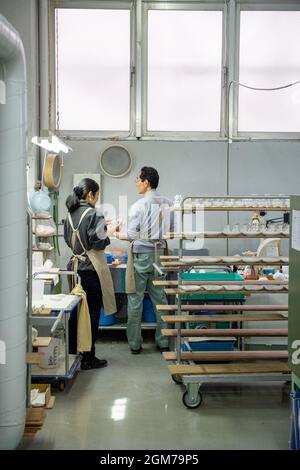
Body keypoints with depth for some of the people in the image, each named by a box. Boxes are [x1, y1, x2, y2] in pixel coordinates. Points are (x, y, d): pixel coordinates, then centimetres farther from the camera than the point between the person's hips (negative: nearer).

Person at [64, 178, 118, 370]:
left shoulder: (70, 214, 7)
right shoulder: (93, 214, -14)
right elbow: (98, 243, -18)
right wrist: (109, 232, 2)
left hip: (75, 267, 7)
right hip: (91, 269, -7)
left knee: (75, 312, 15)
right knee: (92, 314, 2)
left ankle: (72, 353, 24)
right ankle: (88, 358, 9)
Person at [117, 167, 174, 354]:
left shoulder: (139, 205, -13)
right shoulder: (168, 204, 2)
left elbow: (132, 234, -14)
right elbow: (171, 230, 9)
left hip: (141, 254, -5)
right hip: (160, 254, 5)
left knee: (136, 300, 5)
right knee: (160, 298, 12)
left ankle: (135, 344, 12)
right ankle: (163, 342, 18)